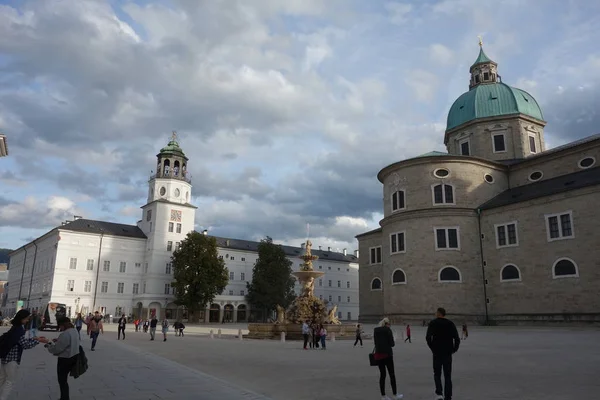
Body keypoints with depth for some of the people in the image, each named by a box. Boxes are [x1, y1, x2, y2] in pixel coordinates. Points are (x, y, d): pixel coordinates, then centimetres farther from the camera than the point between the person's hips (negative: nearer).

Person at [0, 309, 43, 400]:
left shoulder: (16, 327, 9)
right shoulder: (18, 329, -20)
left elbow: (22, 341, 15)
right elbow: (26, 345, -20)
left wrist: (35, 338, 8)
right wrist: (38, 340, -12)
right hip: (12, 358, -9)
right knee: (11, 381, 3)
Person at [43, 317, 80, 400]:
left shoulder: (65, 334, -28)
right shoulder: (75, 330, 3)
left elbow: (56, 349, -23)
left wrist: (48, 344, -6)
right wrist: (58, 341, 8)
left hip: (65, 359, -9)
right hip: (74, 357, 9)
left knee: (62, 380, 9)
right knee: (64, 379, 24)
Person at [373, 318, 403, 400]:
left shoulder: (375, 330, 9)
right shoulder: (388, 329, -6)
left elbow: (375, 342, 11)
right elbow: (392, 343, -8)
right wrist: (394, 343, 12)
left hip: (378, 354, 5)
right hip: (387, 354, -5)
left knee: (382, 374, 10)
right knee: (392, 374, 8)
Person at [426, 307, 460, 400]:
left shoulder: (433, 323, -5)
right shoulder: (450, 324, 2)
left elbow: (428, 337, -15)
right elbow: (457, 339, -5)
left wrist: (432, 348, -2)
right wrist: (454, 349, 7)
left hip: (437, 353, -2)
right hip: (448, 353, 2)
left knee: (437, 374, 12)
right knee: (448, 376, 11)